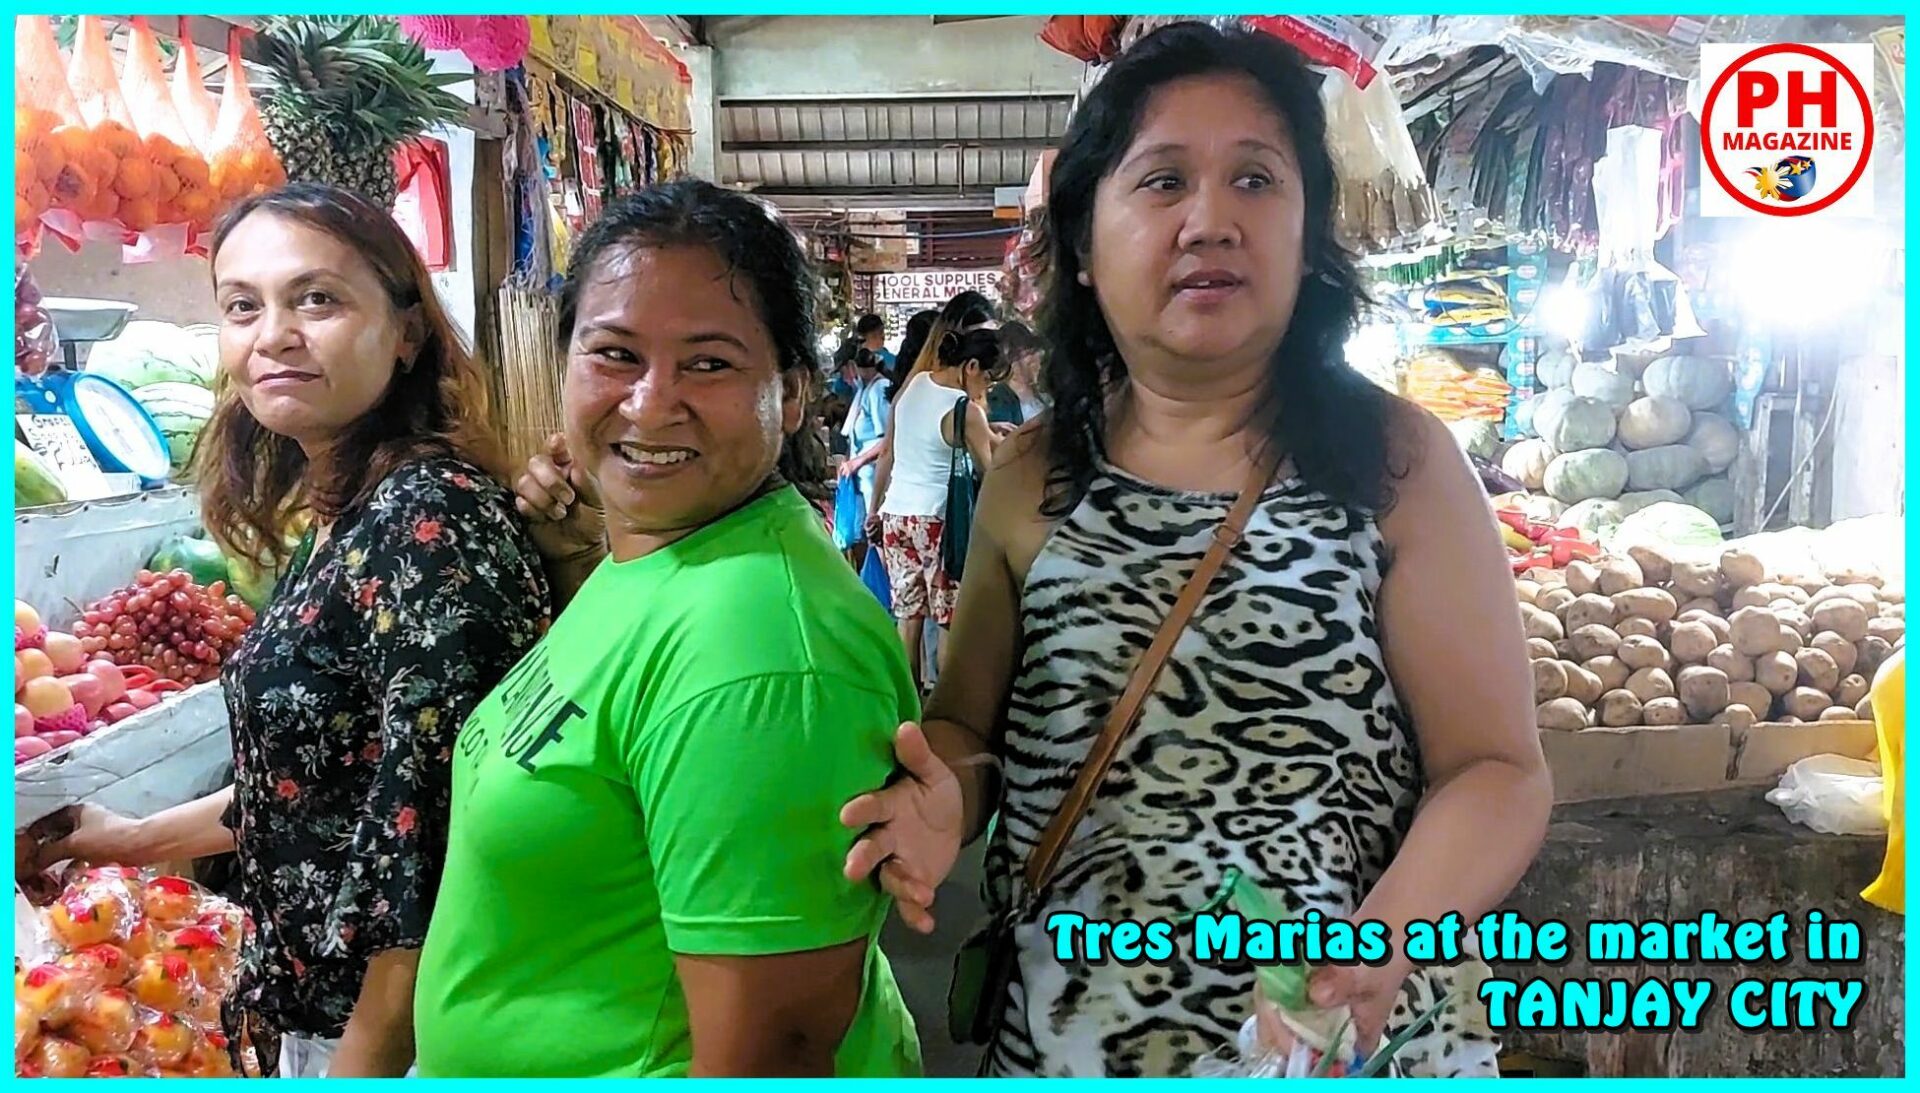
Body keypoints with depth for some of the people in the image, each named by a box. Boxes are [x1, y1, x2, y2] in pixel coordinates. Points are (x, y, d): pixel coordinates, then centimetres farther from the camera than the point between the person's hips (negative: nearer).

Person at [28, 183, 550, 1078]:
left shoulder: (430, 520, -23)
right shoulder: (351, 518, 3)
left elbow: (431, 843, -24)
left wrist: (363, 1064, -19)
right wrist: (141, 839, 23)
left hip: (395, 1038, -8)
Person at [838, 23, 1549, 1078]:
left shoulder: (1394, 458, -9)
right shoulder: (1029, 478, -2)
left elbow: (1497, 769, -8)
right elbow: (969, 725, 7)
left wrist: (1388, 934, -25)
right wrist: (944, 804, -15)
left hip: (1351, 1042, -2)